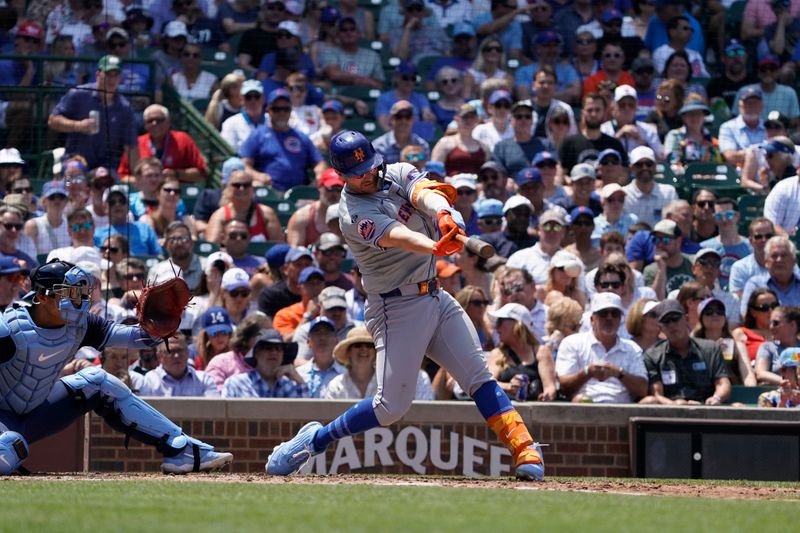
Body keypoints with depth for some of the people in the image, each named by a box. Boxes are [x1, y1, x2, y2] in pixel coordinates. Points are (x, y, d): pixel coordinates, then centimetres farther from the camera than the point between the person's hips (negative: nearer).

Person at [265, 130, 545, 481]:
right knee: (391, 405, -8)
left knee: (479, 377, -2)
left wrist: (444, 214, -41)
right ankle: (314, 440, 8)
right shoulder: (354, 214, -17)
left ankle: (524, 450, -3)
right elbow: (395, 236, -36)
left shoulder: (397, 174, 5)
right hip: (397, 309, -6)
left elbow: (423, 191, -17)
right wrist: (436, 247, -56)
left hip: (435, 298, 6)